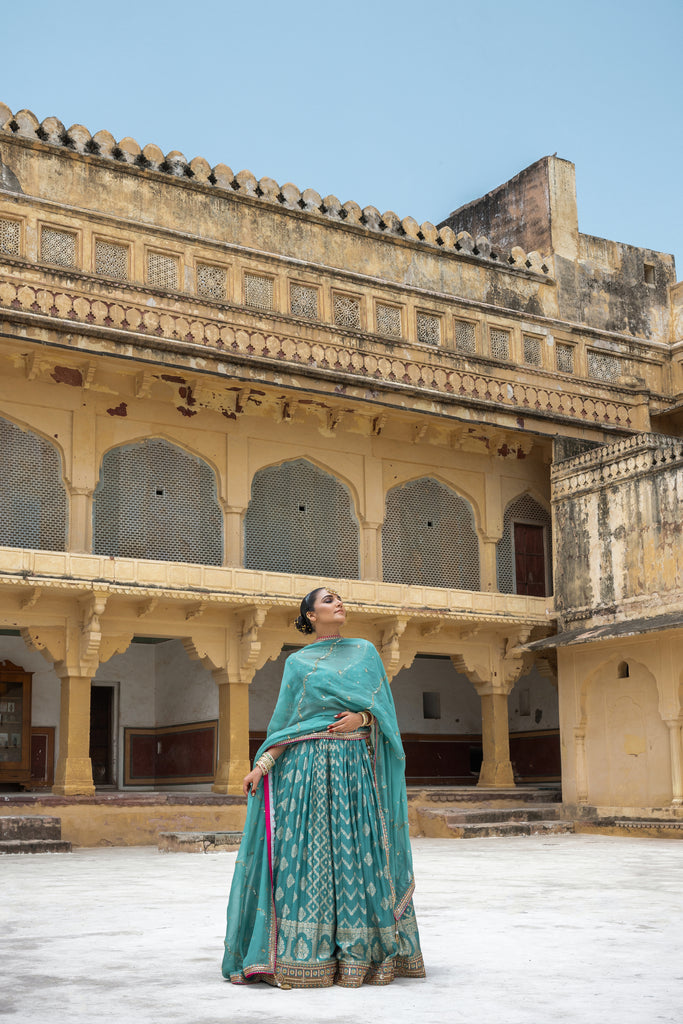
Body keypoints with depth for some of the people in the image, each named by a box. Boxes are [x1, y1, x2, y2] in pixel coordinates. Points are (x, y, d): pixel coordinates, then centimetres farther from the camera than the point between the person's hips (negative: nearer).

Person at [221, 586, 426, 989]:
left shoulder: (365, 651, 15)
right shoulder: (298, 662, 11)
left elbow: (385, 706, 10)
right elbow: (285, 721, 6)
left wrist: (362, 718, -10)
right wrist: (263, 764, -5)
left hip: (356, 766, 1)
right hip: (307, 766, -1)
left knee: (357, 854, -2)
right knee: (308, 854, -6)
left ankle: (361, 953, 4)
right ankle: (307, 957, -2)